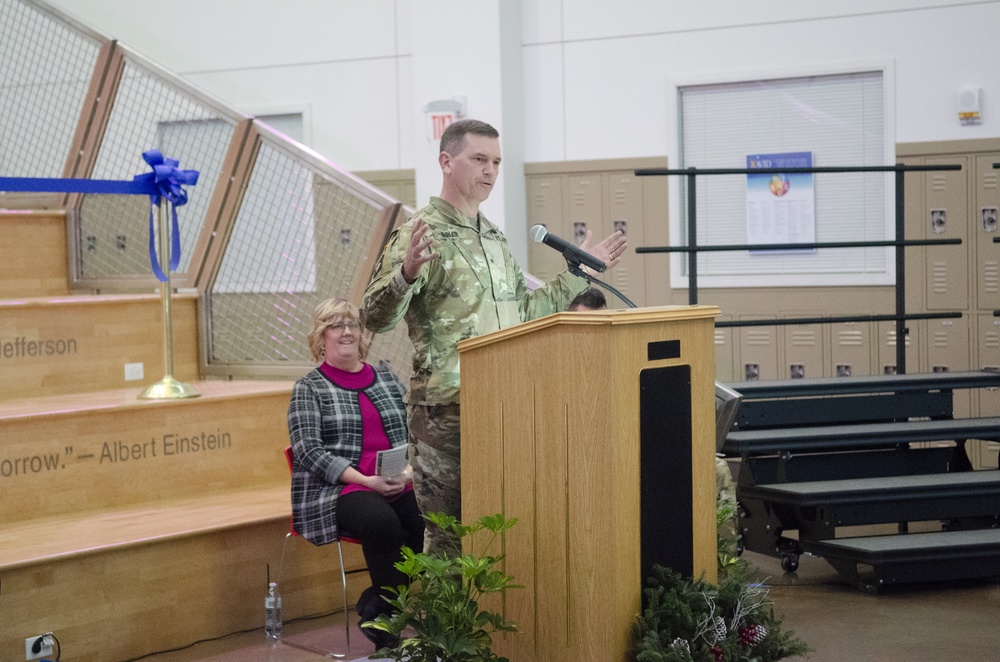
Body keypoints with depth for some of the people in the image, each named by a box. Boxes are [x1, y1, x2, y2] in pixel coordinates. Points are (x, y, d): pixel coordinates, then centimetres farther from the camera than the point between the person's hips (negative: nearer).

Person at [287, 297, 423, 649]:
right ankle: (384, 617, -16)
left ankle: (375, 605, -8)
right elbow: (309, 451, -5)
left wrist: (408, 470, -7)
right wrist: (366, 481, -15)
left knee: (431, 519, -27)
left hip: (396, 485, 5)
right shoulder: (308, 389, 6)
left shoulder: (387, 379, 19)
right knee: (383, 522, -36)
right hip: (337, 490, -4)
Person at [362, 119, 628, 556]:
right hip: (446, 408, -7)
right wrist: (407, 274, -34)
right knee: (449, 534, -3)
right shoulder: (422, 234, -8)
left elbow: (521, 312, 25)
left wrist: (578, 275, 25)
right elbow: (375, 317, -16)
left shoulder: (494, 237, 17)